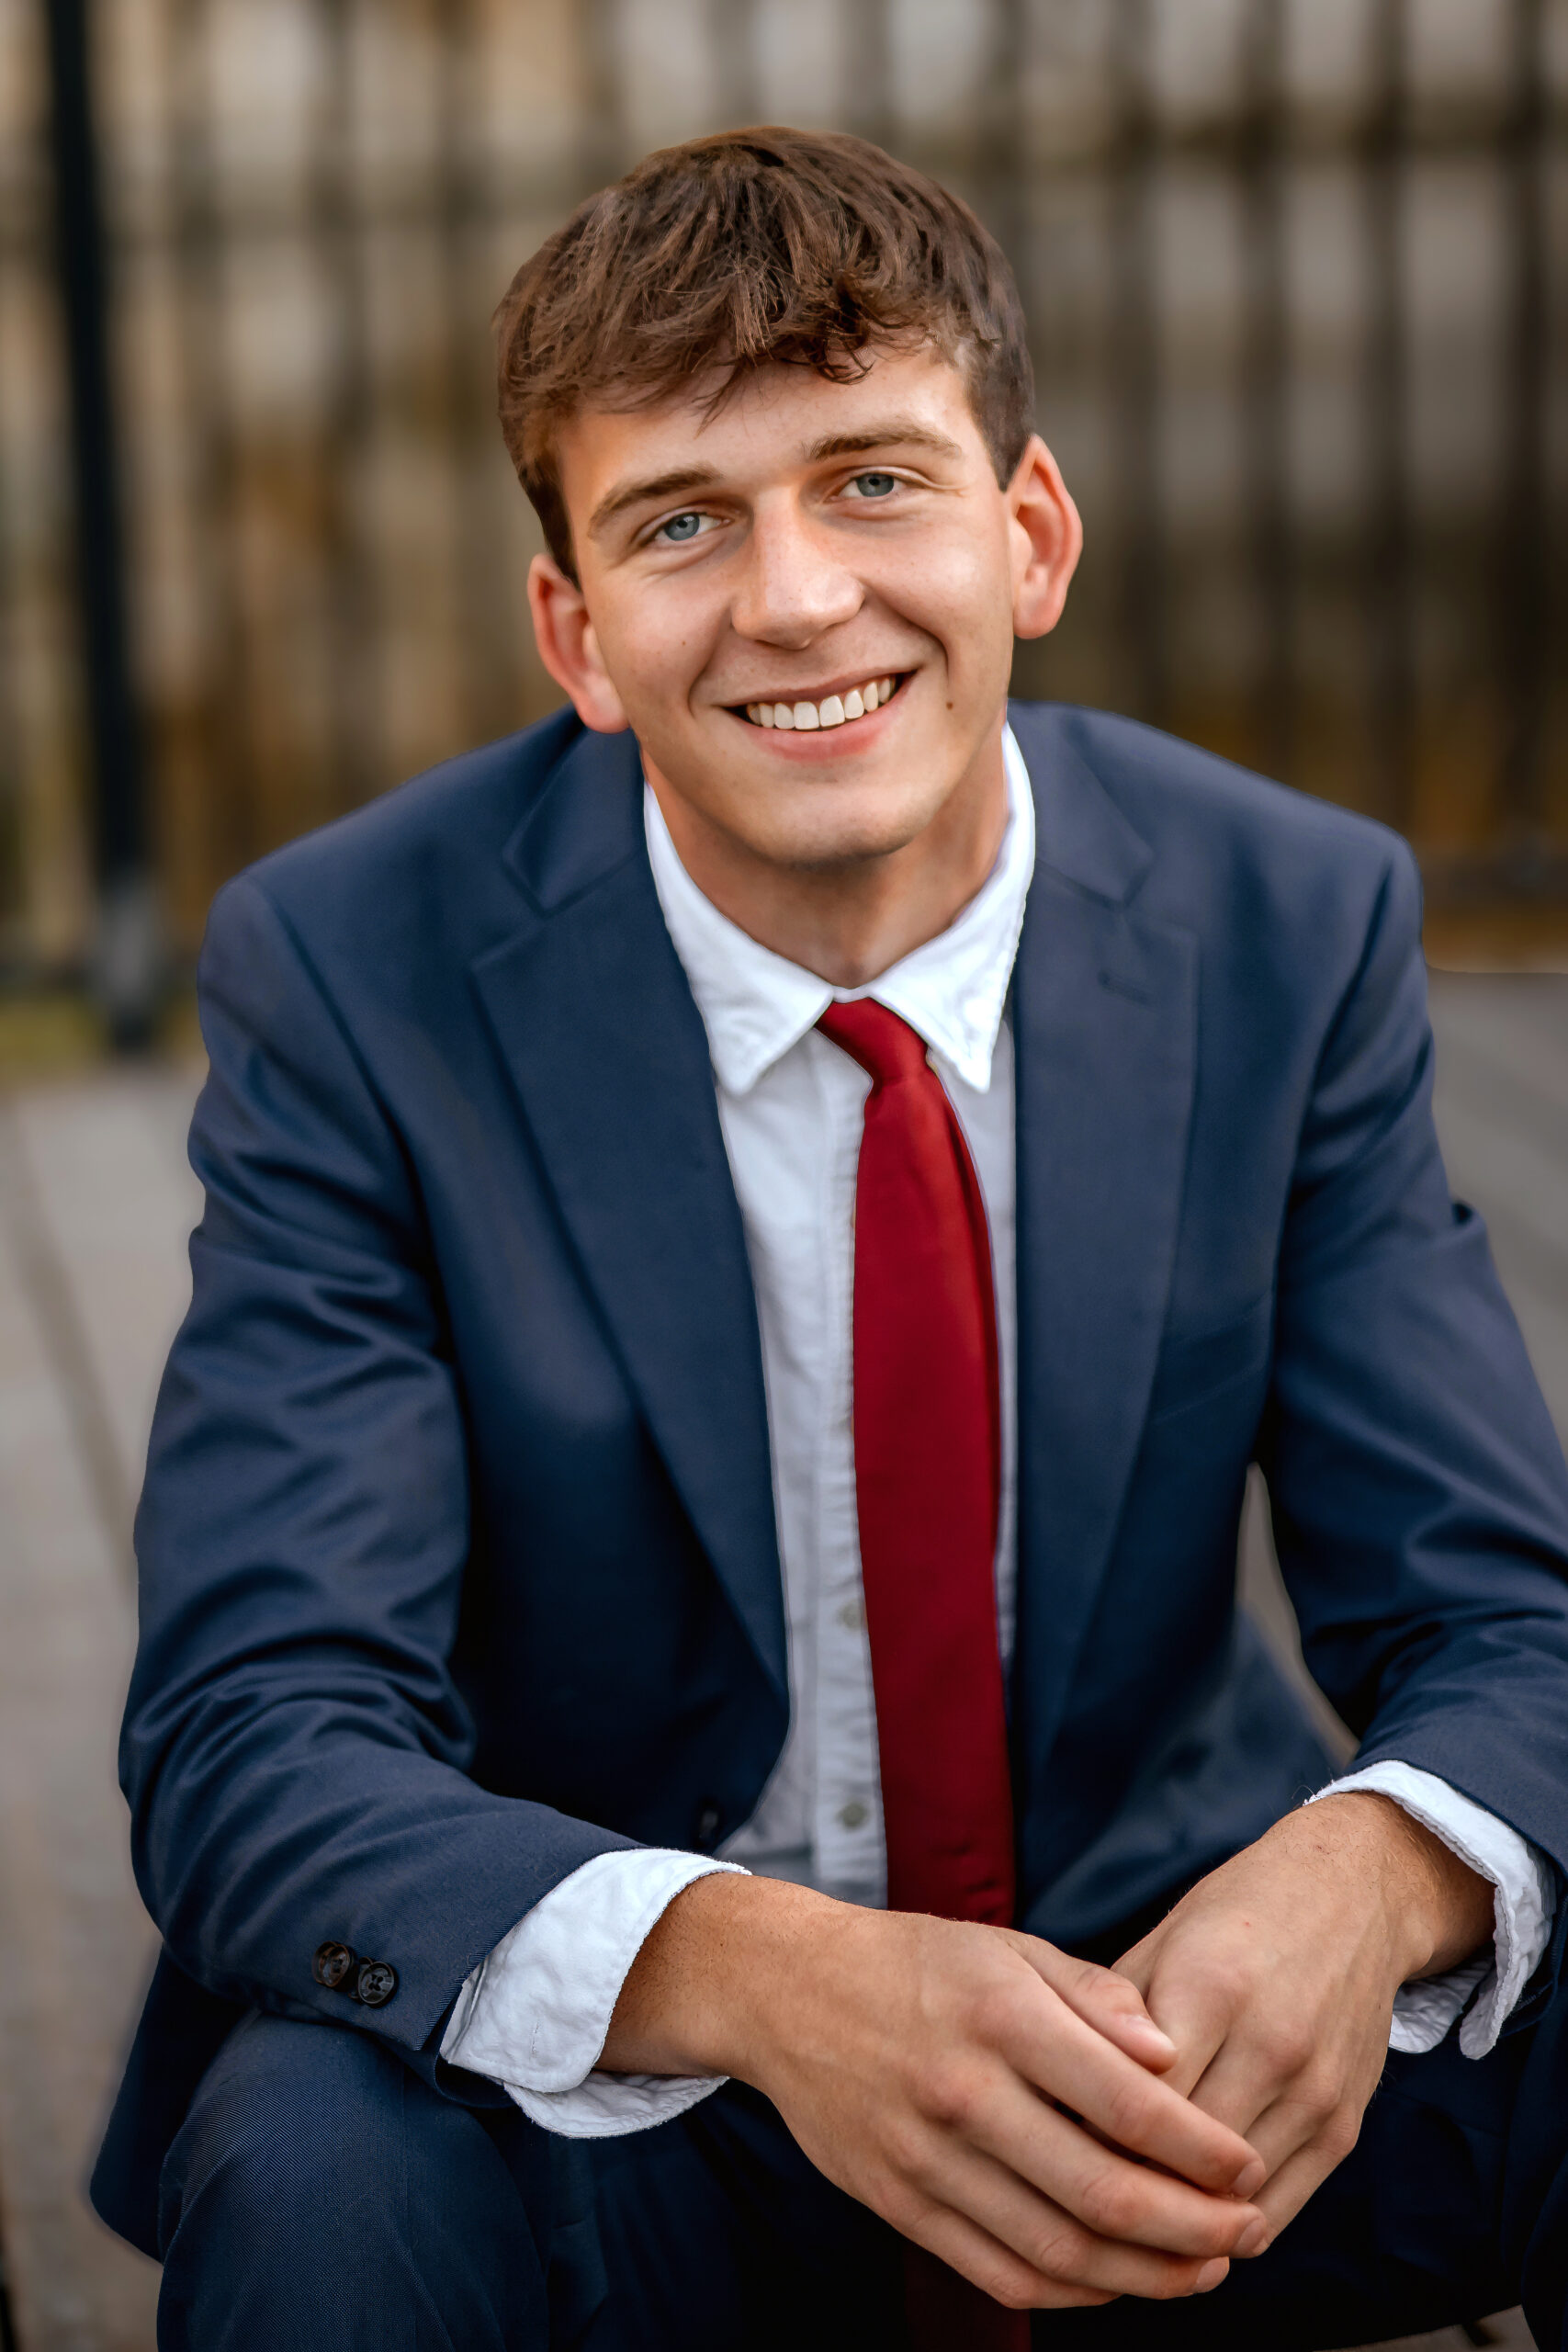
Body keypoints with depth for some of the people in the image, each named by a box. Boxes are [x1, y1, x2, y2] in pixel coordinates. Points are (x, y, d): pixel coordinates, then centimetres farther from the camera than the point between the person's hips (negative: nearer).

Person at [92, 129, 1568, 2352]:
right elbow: (256, 1745, -19)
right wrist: (753, 1974, -40)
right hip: (624, 2083, -1)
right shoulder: (353, 974, -14)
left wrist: (1363, 1876, -32)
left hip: (1161, 2008, 2)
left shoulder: (1294, 922, -7)